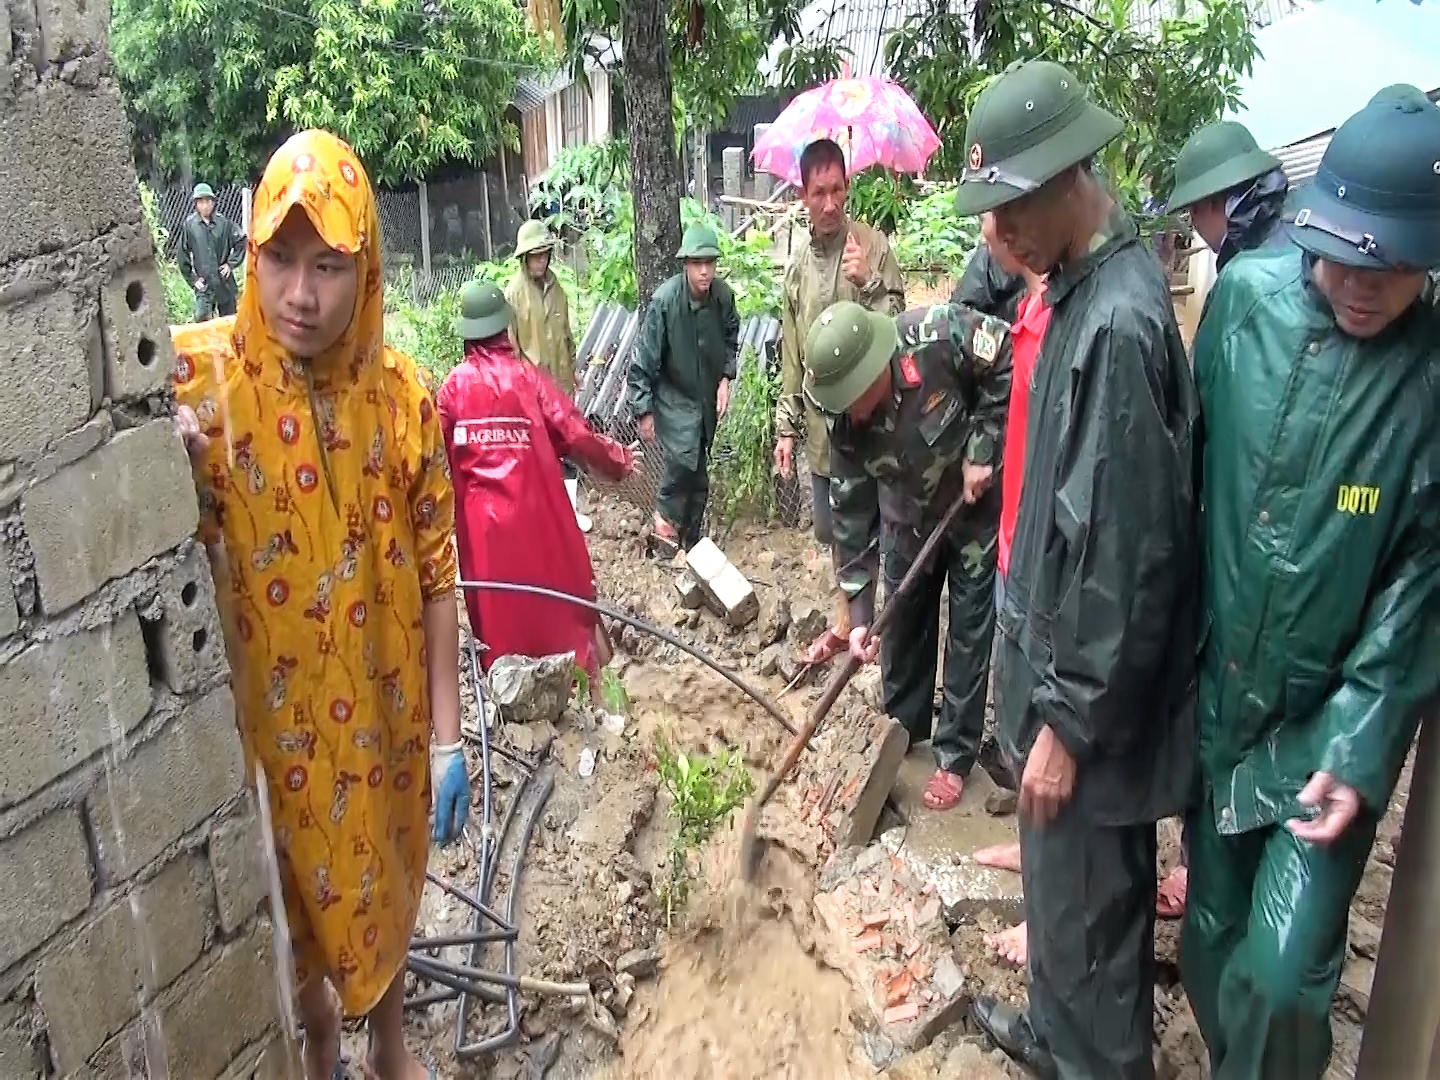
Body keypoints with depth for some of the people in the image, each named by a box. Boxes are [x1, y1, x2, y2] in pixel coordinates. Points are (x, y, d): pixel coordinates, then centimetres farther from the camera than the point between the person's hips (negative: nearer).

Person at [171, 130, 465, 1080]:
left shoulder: (402, 394, -10)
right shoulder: (194, 375, -16)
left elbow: (436, 574, -6)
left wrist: (448, 735, -4)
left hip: (382, 713, 2)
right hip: (266, 717, -1)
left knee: (387, 885, 22)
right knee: (291, 900, 20)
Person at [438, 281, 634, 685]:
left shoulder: (453, 385, -2)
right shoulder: (528, 377, -6)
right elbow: (576, 435, -8)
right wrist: (617, 458, 7)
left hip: (481, 519, 1)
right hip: (535, 514, -1)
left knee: (495, 606, 14)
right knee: (558, 595, 13)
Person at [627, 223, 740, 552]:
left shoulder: (723, 295, -10)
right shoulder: (664, 300, -22)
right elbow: (644, 358, -15)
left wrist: (725, 378, -3)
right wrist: (643, 410, -13)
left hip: (708, 397, 4)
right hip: (674, 397, -4)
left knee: (697, 472, 12)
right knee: (683, 459, -21)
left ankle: (690, 540, 27)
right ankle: (665, 513, 7)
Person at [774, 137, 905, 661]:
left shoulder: (874, 246, -9)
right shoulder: (797, 266, 8)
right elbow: (791, 357, 13)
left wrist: (867, 283, -28)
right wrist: (786, 426, 11)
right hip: (821, 424, 6)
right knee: (834, 532, 17)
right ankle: (845, 619, 34)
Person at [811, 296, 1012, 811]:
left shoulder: (937, 337, -35)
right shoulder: (844, 420, -22)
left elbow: (1008, 357, -21)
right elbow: (851, 513, -15)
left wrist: (982, 446, -27)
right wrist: (857, 611, -15)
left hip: (978, 505, -3)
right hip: (908, 516, 4)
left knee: (969, 629, 2)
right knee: (902, 620, 14)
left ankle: (955, 755, 16)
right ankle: (901, 729, 35)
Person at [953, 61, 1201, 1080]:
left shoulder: (1119, 321, -25)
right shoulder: (1084, 287, 5)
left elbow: (1126, 550, -26)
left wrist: (1068, 720, -19)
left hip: (1093, 692, -9)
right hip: (1064, 657, 9)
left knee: (1084, 902, 9)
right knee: (1065, 886, 26)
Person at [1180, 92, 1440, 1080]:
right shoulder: (1247, 296, -5)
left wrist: (1356, 751, -17)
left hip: (1334, 722, -3)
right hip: (1218, 701, 3)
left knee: (1281, 976, -6)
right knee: (1213, 935, 18)